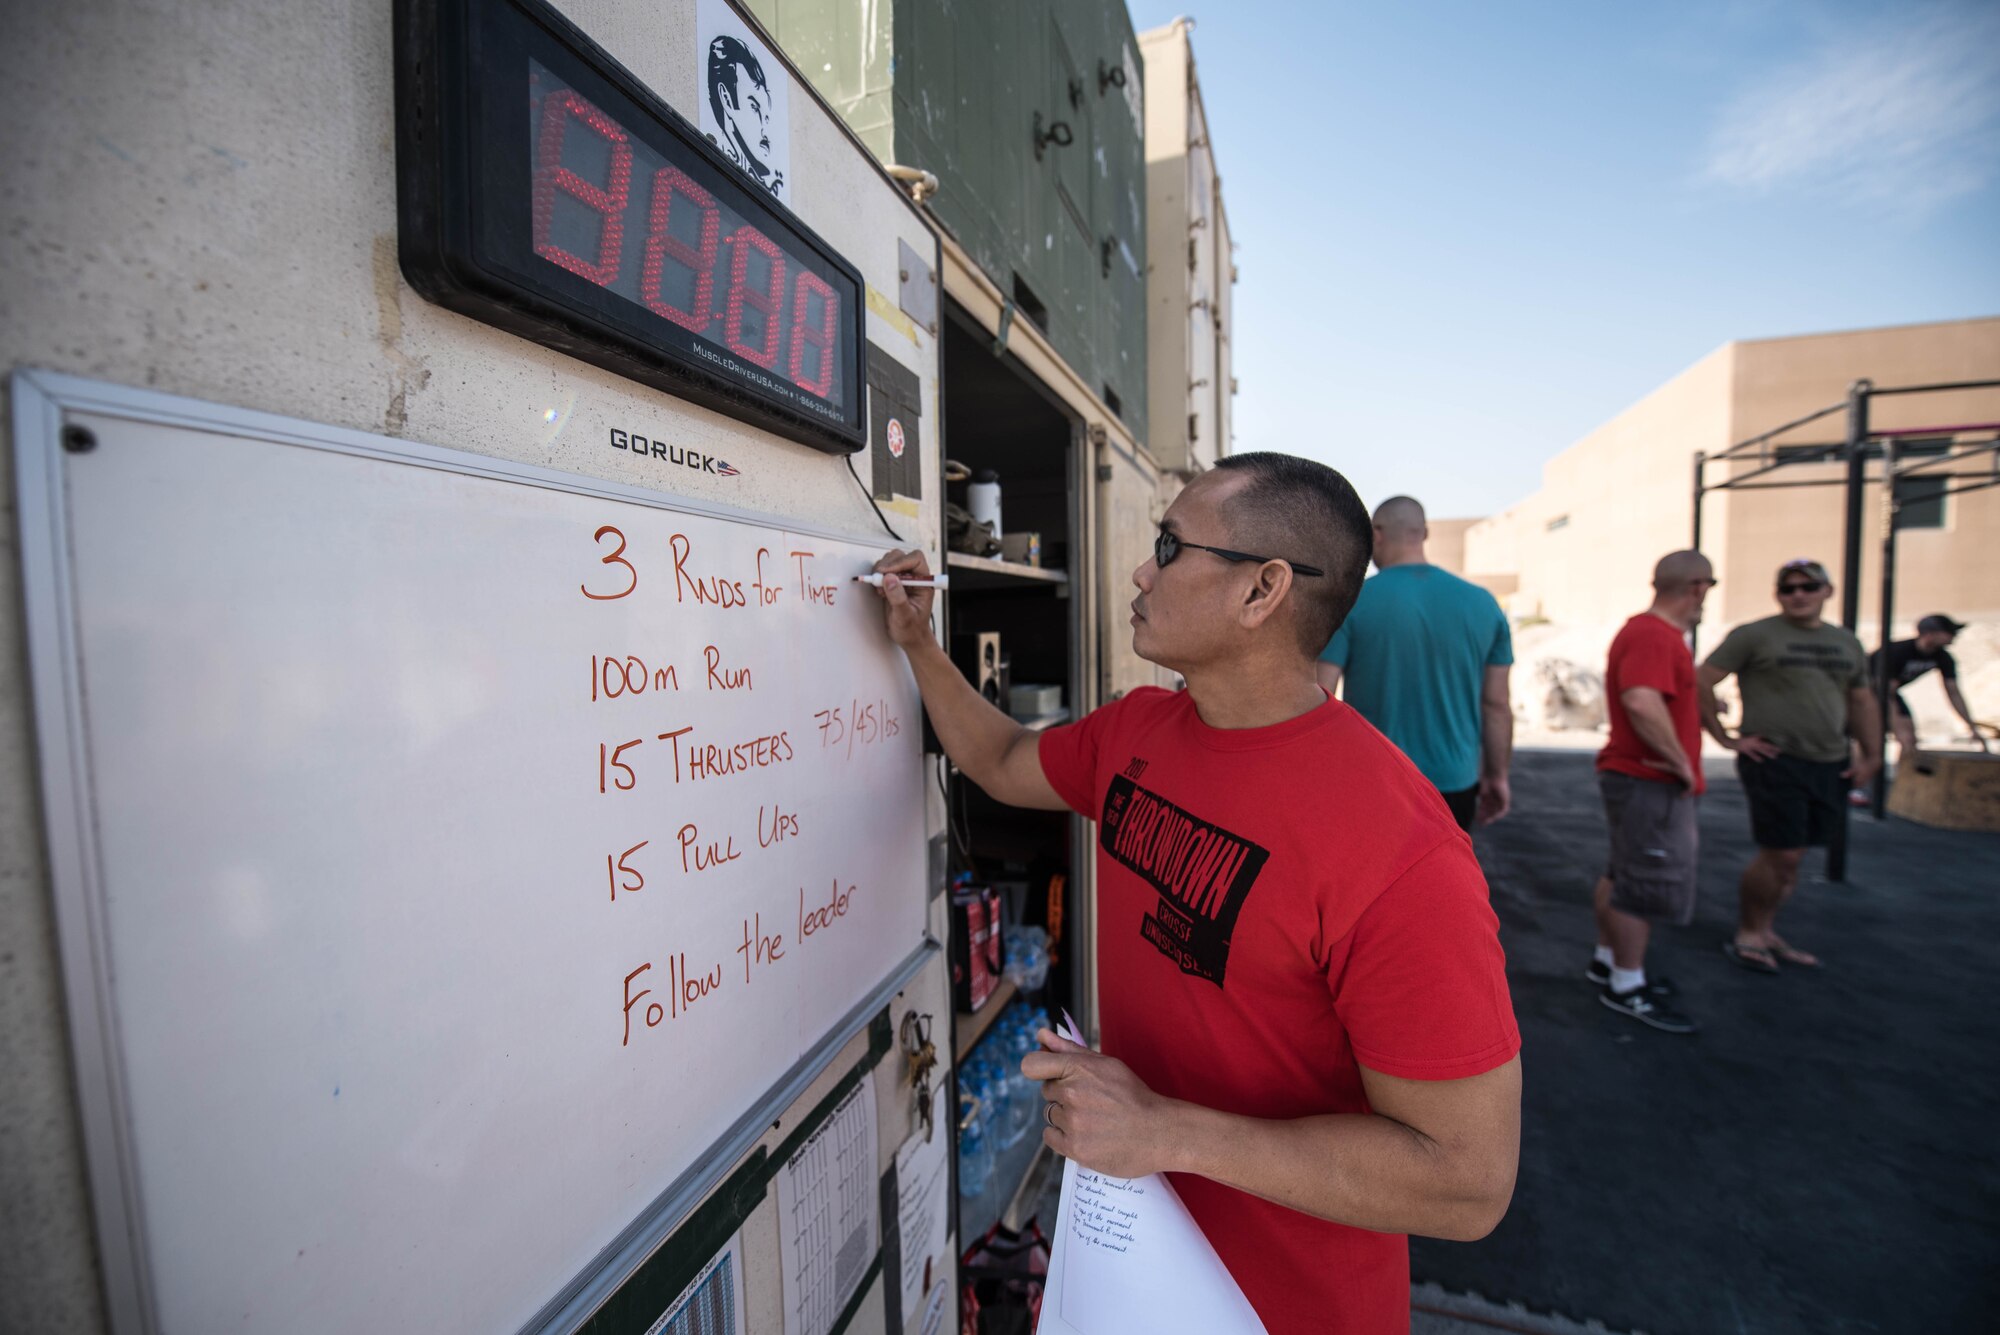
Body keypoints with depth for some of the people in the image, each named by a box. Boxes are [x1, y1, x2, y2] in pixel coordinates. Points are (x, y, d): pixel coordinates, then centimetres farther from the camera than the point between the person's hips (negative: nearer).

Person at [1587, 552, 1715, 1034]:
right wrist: (1680, 761, -26)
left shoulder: (1653, 632, 14)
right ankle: (1626, 987, 10)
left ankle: (1607, 960, 32)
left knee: (1624, 875, 19)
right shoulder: (1653, 636, -21)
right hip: (1650, 783, -11)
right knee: (1648, 884, -1)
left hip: (1639, 777, 11)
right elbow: (1642, 703, -35)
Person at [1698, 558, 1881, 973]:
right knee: (1779, 855, -5)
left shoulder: (1847, 643, 15)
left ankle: (1766, 931, 24)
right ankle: (1747, 935, 11)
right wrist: (1726, 737, -11)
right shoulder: (1754, 636, -6)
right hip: (1775, 762, -6)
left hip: (1829, 766, 6)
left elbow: (1862, 702, 22)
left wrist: (1871, 755, 13)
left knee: (1791, 857, 11)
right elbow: (1701, 681, -10)